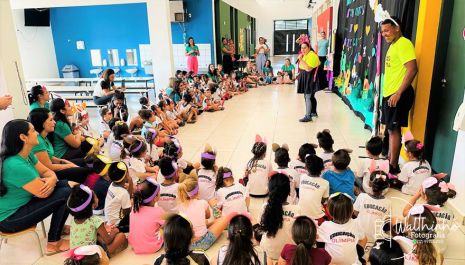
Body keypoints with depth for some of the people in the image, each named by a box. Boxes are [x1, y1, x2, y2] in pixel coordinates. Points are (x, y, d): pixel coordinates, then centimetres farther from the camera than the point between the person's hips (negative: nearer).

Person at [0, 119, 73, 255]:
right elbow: (43, 193, -27)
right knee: (66, 193, -18)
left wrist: (52, 179, -17)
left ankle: (57, 226, 19)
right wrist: (50, 181, -5)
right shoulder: (16, 165, -31)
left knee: (65, 184, 2)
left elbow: (46, 171, 7)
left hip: (22, 202, 9)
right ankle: (53, 243, -1)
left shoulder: (27, 155, -1)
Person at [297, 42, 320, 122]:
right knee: (309, 96, 17)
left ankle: (308, 116, -12)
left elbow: (308, 69, -26)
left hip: (310, 78, -10)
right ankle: (313, 112, 31)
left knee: (308, 97, -12)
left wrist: (301, 60, -24)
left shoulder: (312, 55, -16)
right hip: (305, 77, 10)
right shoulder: (304, 55, 14)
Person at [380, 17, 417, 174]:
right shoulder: (393, 45, 17)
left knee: (394, 129, -5)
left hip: (398, 95, -9)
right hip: (389, 94, 9)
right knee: (390, 129, 15)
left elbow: (412, 70, -22)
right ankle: (389, 159, 26)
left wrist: (398, 93, -23)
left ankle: (394, 167, 2)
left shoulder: (403, 44, -13)